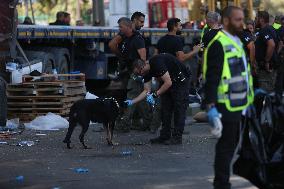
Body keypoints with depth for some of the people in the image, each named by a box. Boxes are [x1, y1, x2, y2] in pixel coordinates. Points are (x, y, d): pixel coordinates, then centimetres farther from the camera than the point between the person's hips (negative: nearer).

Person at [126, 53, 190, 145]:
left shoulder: (157, 63, -30)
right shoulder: (147, 71, -2)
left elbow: (168, 83, -30)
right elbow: (146, 91, 3)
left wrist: (155, 95, -27)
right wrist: (132, 102, -4)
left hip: (181, 80, -9)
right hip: (168, 82, 9)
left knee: (179, 109, -10)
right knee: (165, 109, 5)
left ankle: (177, 137, -9)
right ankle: (165, 136, 9)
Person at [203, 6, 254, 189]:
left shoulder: (236, 42, 16)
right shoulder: (219, 44, -16)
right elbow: (211, 78, -22)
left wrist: (252, 93, 27)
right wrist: (210, 106, -27)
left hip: (237, 105, 10)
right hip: (225, 107, -10)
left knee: (231, 145, 16)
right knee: (226, 146, -4)